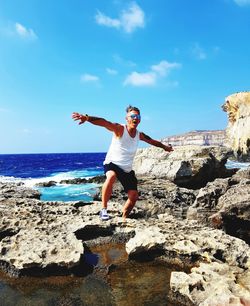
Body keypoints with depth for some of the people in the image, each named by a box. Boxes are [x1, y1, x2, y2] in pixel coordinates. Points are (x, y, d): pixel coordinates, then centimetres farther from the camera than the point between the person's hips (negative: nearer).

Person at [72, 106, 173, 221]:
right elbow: (103, 122, -34)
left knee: (134, 196, 4)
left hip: (127, 169, 6)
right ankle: (104, 210, -26)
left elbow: (152, 141, 22)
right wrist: (87, 118, -50)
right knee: (111, 177, -39)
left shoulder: (139, 135, 2)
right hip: (112, 163, -6)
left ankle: (124, 218, 28)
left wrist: (165, 147, 34)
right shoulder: (119, 129, -16)